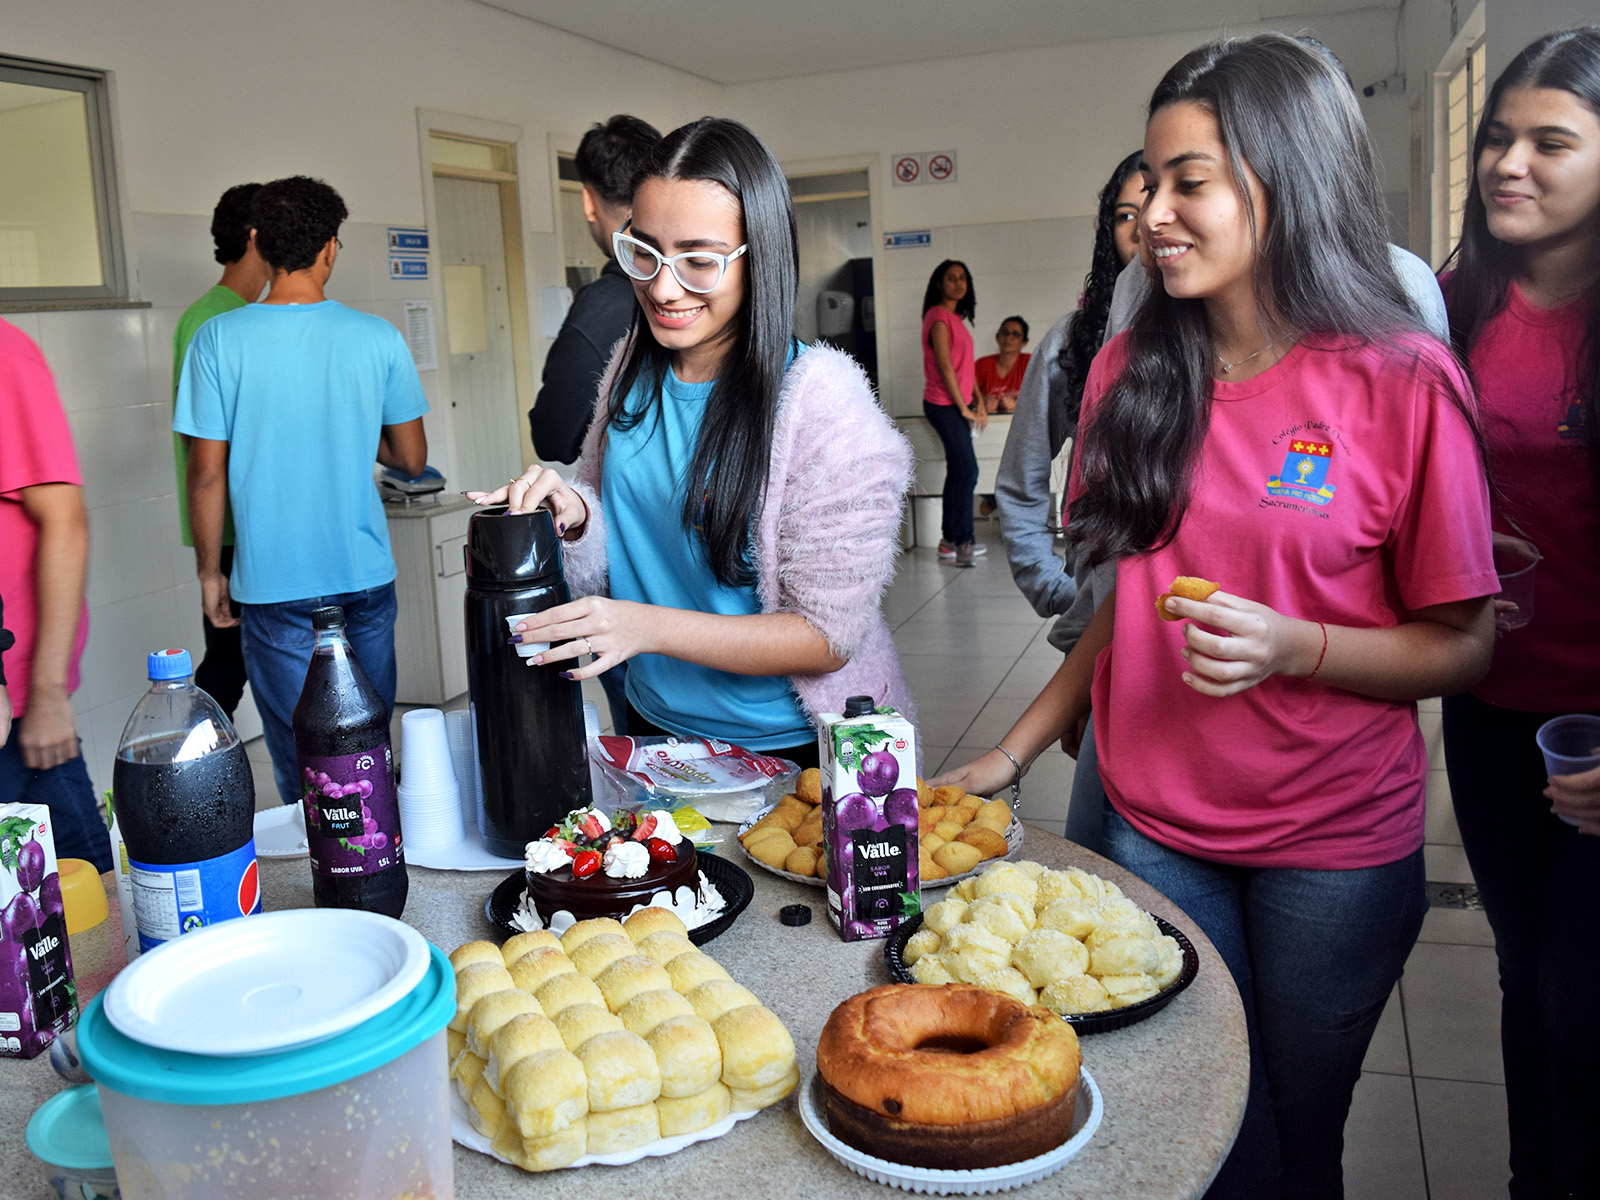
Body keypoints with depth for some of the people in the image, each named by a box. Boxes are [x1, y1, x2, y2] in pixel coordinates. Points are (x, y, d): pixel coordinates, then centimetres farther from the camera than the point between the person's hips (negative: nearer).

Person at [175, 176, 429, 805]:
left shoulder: (218, 339, -7)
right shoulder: (377, 337, -4)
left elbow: (207, 475, -5)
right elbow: (412, 459, 4)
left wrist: (209, 571, 7)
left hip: (273, 583, -1)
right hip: (365, 578, 2)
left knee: (303, 769, 8)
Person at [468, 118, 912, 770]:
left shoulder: (821, 396, -23)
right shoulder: (634, 369, -3)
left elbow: (829, 636, -22)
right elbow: (611, 558, 7)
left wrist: (648, 625, -30)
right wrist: (572, 517, -16)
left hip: (793, 746, -5)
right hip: (655, 727, 6)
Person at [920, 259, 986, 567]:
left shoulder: (955, 318, 17)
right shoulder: (939, 317, -13)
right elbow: (945, 367, -17)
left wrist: (978, 401, 11)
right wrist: (964, 408, -14)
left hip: (956, 405, 10)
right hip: (944, 405, -10)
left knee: (958, 472, 10)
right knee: (967, 471, -10)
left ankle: (952, 540, 16)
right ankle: (959, 541, -3)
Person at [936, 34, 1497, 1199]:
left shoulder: (1402, 383, -11)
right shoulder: (1131, 370, 1)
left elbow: (1461, 645, -7)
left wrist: (1293, 647, -24)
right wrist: (1014, 751, 5)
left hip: (1335, 848, -2)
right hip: (1154, 823, 3)